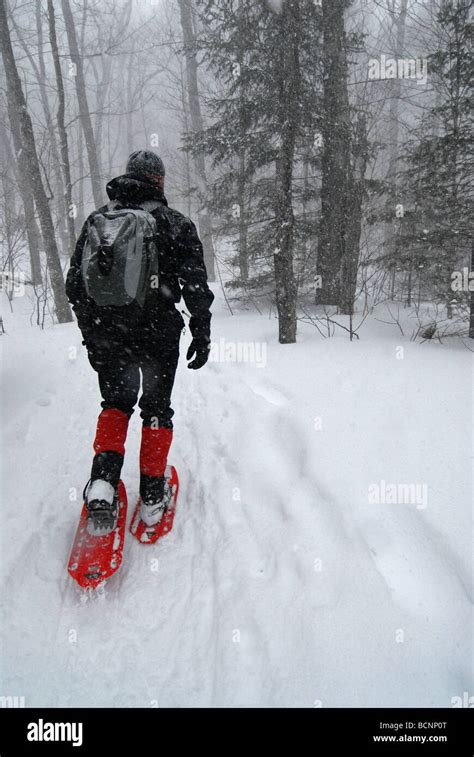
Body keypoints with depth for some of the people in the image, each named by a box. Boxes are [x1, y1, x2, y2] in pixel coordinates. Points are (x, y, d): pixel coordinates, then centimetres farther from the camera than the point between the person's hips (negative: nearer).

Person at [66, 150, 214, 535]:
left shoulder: (97, 220, 7)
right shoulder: (175, 223, -2)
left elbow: (76, 285, 9)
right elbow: (197, 286, -7)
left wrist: (91, 335, 17)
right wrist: (202, 335, 2)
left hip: (108, 335, 2)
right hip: (159, 334, -2)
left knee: (115, 403, 19)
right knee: (157, 409, 13)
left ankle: (104, 480, -1)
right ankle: (152, 496, 16)